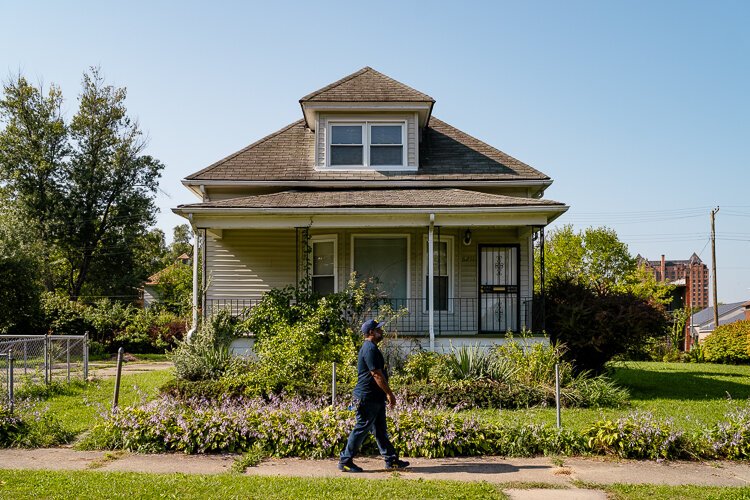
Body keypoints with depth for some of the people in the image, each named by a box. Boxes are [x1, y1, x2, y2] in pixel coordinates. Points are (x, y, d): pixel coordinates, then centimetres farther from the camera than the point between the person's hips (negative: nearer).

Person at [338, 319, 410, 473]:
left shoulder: (371, 348, 16)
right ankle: (345, 461, 6)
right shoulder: (370, 349, -18)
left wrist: (387, 394, 23)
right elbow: (377, 375, -22)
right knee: (361, 429, -3)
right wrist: (390, 394, -18)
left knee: (380, 430, 13)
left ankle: (391, 460, 19)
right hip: (367, 397, -11)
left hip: (376, 398, 11)